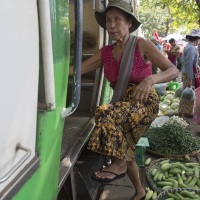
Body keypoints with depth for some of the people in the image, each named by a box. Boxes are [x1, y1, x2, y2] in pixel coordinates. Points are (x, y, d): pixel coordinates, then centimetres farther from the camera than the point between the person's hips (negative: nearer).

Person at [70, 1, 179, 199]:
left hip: (145, 103, -6)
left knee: (106, 113, -33)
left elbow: (173, 70, -17)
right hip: (122, 104, 6)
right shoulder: (105, 52, 1)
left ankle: (118, 164, -13)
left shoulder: (142, 45, -13)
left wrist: (150, 79, -37)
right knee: (125, 153, 15)